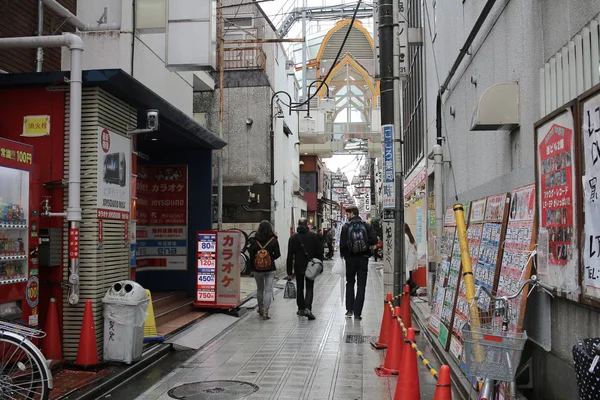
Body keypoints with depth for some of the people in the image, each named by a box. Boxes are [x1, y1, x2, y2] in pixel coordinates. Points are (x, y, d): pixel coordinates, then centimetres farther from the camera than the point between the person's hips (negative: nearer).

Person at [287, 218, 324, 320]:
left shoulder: (293, 238, -2)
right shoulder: (314, 236, -3)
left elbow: (290, 256, -2)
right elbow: (320, 253, -2)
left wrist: (289, 272, 2)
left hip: (298, 267, 1)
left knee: (300, 288, 14)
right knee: (309, 287, 2)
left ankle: (301, 308, 20)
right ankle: (307, 308, -16)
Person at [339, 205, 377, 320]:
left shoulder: (346, 227, -9)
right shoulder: (367, 225, -3)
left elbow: (343, 244, -13)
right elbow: (374, 240, -9)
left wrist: (343, 254, 5)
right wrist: (365, 243, 9)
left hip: (350, 259, -1)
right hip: (363, 258, 1)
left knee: (350, 283, 18)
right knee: (361, 285, 5)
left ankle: (349, 309, 14)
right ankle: (357, 313, 2)